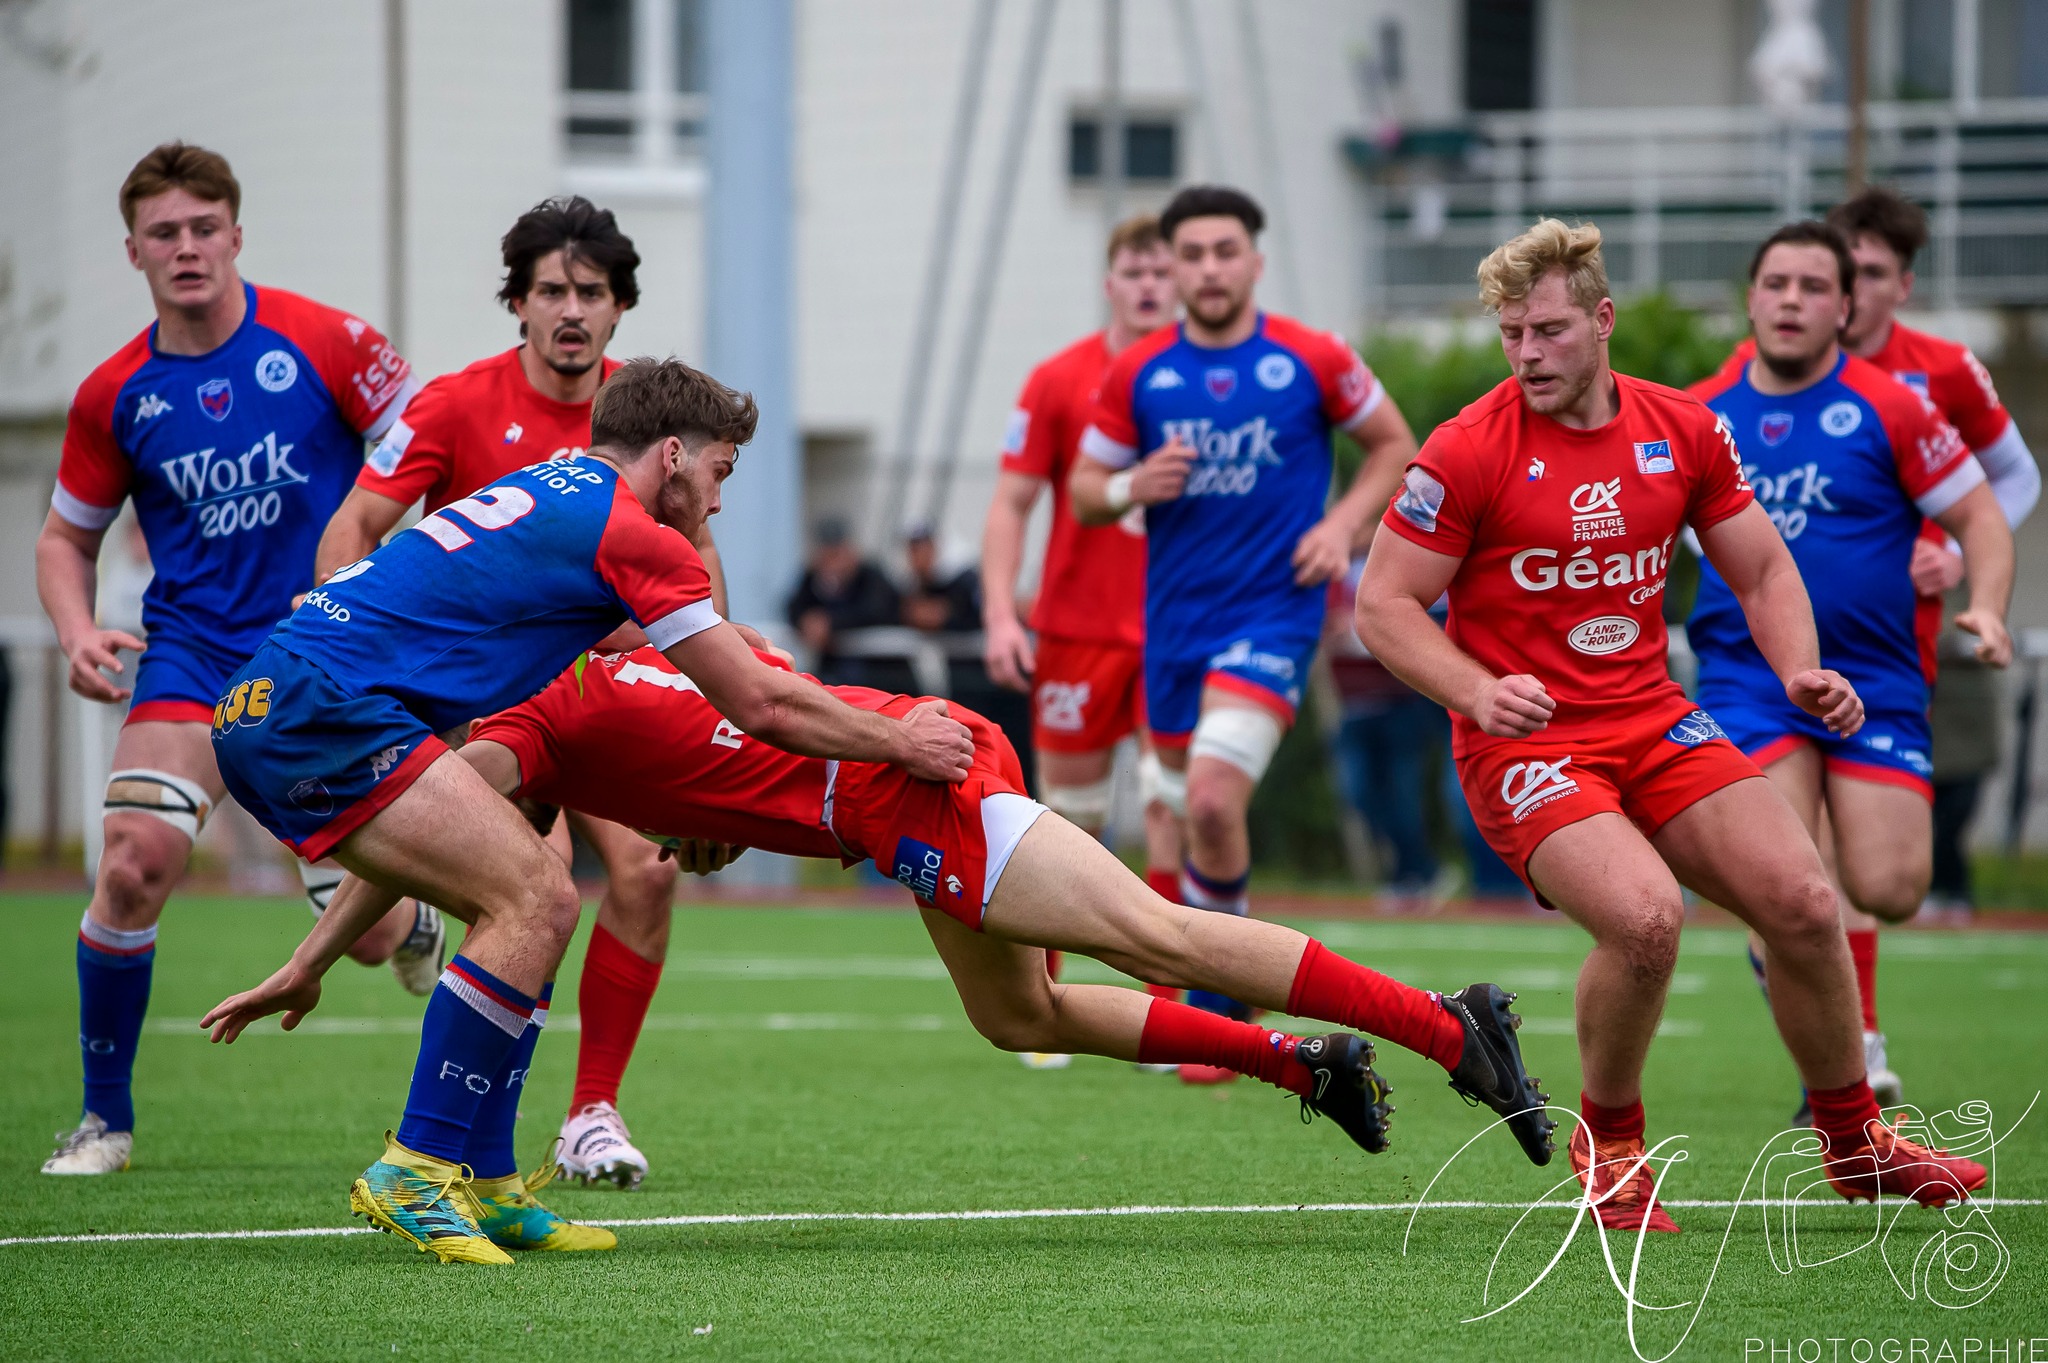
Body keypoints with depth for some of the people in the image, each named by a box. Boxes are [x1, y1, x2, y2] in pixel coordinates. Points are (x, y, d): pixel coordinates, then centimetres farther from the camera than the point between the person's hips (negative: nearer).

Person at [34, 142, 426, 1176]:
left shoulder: (322, 342, -8)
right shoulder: (115, 394, 0)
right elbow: (66, 537, 13)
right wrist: (78, 633, -6)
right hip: (189, 653, 1)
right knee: (134, 865, -20)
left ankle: (417, 927, 43)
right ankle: (105, 1118, -3)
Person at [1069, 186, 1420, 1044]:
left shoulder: (1312, 361, -4)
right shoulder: (1137, 375, 2)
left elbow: (1393, 442, 10)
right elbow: (1084, 490, 9)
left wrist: (1345, 523, -5)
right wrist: (1133, 489, -13)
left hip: (1273, 612, -4)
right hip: (1174, 619, 4)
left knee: (1213, 801, -22)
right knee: (1192, 815, 11)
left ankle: (1214, 1006, -8)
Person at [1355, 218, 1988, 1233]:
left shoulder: (1684, 431, 3)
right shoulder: (1469, 451, -11)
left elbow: (1762, 571, 14)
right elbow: (1383, 604, -8)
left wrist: (1800, 670, -5)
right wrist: (1480, 693, -24)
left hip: (1654, 723, 5)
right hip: (1525, 744, -5)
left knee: (1801, 902, -7)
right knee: (1645, 917, -29)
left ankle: (1854, 1145, 15)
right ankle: (1609, 1142, -2)